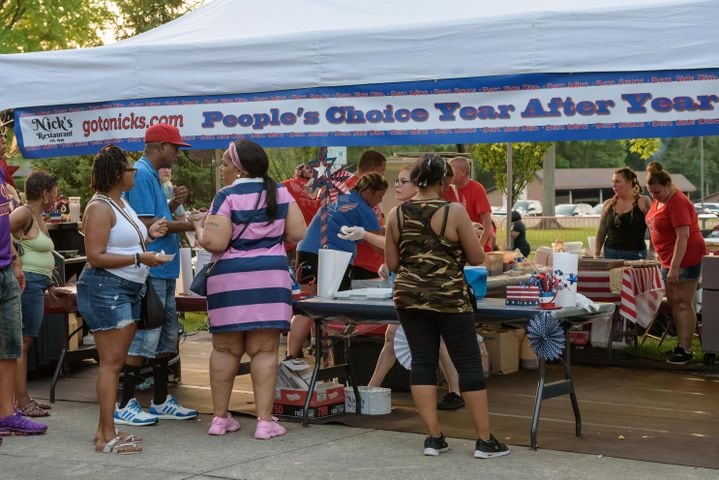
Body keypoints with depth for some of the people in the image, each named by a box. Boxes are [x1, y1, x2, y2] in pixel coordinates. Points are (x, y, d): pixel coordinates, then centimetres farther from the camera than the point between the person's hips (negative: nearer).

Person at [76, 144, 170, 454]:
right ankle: (108, 438, -8)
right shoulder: (100, 207, -13)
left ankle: (104, 429, 17)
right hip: (105, 288, -10)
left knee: (115, 362, 11)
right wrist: (139, 259, -21)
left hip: (128, 290, 10)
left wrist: (148, 235, 11)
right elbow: (95, 257, -19)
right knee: (111, 363, -10)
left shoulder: (122, 203, 16)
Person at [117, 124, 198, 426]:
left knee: (167, 335, 14)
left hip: (163, 269, 11)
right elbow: (147, 224, -19)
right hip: (149, 270, -11)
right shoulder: (141, 175, -14)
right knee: (145, 336, -7)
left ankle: (161, 401, 22)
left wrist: (173, 205, 7)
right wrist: (185, 225, -12)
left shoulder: (152, 175, 18)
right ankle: (125, 406, -1)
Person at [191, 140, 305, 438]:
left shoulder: (227, 196, -7)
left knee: (225, 349, 9)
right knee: (264, 350, 3)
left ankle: (220, 418, 16)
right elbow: (298, 234, 5)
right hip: (271, 276, 2)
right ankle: (265, 421, 0)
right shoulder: (280, 193, 5)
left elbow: (214, 242, -14)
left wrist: (199, 228, 7)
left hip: (230, 278, -2)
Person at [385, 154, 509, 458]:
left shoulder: (396, 215, 0)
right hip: (449, 299, -4)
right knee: (469, 364, 3)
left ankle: (434, 438, 9)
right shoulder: (454, 212, -10)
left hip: (409, 298, 4)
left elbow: (392, 264, 6)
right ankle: (484, 440, 6)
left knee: (422, 363, 9)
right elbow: (478, 258, -5)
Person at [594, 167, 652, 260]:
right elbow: (601, 232, 15)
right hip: (611, 253, 3)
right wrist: (596, 254, 7)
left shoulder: (643, 202, -1)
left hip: (635, 255, -3)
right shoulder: (609, 204, 10)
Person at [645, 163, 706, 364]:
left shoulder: (677, 202, -20)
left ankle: (685, 349, -5)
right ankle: (681, 343, 20)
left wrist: (674, 268, -27)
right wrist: (667, 264, 16)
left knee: (684, 303, -7)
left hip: (686, 258, -9)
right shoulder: (659, 200, 8)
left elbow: (683, 237, -25)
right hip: (668, 259, 9)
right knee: (673, 302, 13)